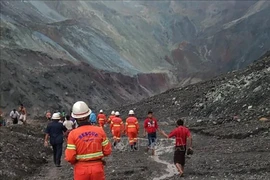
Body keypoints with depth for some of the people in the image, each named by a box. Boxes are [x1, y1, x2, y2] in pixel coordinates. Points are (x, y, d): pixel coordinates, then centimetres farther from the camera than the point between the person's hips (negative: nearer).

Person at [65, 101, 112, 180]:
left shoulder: (73, 134, -12)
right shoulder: (100, 130, -7)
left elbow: (70, 157, -12)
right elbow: (107, 151, -2)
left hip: (81, 169, -1)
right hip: (97, 168, 1)